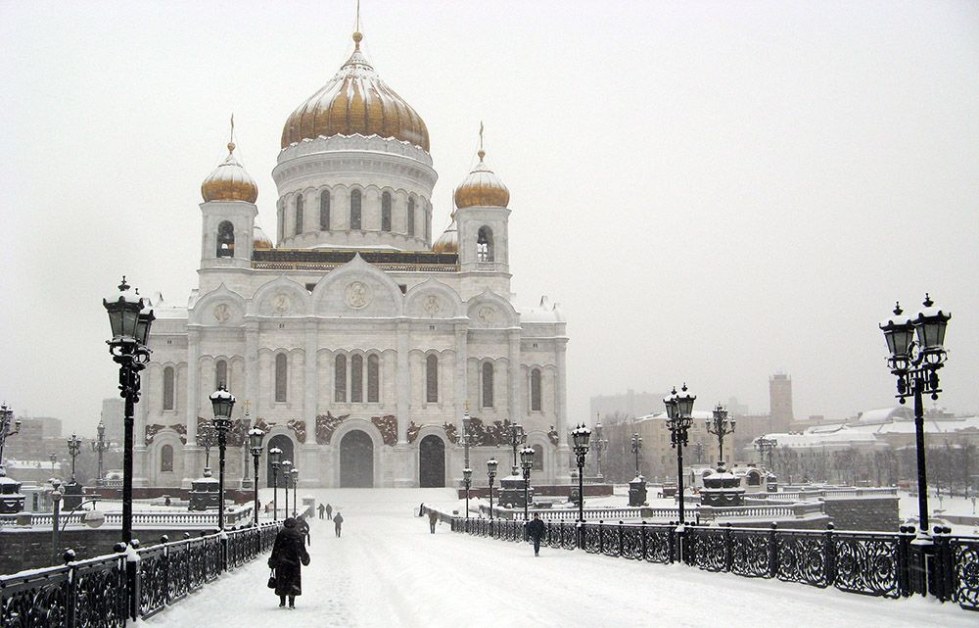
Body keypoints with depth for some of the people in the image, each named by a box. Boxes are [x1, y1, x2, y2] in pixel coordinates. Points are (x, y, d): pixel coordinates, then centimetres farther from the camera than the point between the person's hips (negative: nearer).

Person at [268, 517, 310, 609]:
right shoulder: (298, 536, -1)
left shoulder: (280, 535, -1)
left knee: (281, 582, 10)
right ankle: (291, 602, -2)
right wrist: (305, 559, 20)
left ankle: (282, 602, 11)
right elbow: (302, 550, 5)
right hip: (294, 562, 0)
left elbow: (275, 550, -1)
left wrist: (272, 562, 5)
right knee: (293, 582, 4)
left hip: (281, 563, 0)